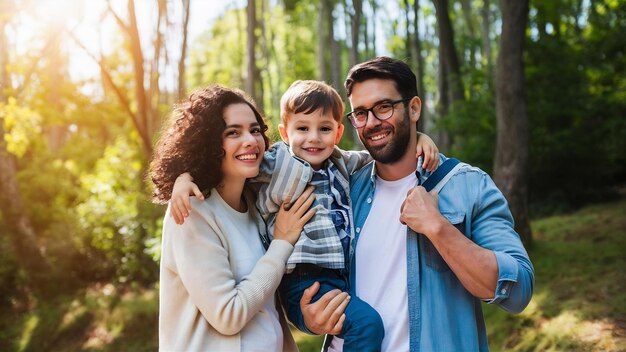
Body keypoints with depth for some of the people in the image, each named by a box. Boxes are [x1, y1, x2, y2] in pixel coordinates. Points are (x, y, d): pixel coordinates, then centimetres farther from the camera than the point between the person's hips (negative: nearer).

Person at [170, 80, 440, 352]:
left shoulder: (340, 163, 13)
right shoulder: (276, 165, -3)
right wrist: (187, 177, -18)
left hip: (345, 276, 7)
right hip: (305, 281, -7)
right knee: (366, 322, -25)